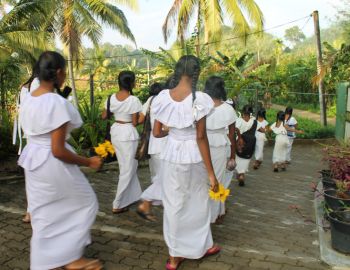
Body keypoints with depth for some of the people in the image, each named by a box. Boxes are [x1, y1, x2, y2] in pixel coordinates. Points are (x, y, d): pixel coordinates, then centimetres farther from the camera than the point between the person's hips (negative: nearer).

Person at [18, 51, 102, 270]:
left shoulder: (27, 101, 3)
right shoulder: (57, 103, -23)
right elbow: (58, 151, -24)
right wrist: (89, 162, -14)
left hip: (33, 161, 8)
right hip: (53, 164, -8)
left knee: (43, 213, 20)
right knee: (85, 203, 13)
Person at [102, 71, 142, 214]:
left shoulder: (112, 98, 1)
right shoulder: (133, 100, -17)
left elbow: (104, 116, 10)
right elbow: (135, 122, -14)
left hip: (116, 131, 7)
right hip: (128, 134, -7)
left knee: (126, 166, 20)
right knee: (128, 169, 3)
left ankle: (132, 196, 33)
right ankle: (118, 205, 8)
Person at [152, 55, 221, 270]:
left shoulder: (163, 97, -4)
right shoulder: (199, 99, -15)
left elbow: (157, 133, 1)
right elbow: (201, 137, -16)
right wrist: (211, 172, -9)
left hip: (171, 155, 3)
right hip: (193, 157, -2)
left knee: (173, 204, 14)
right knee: (197, 203, 18)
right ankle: (202, 246, 40)